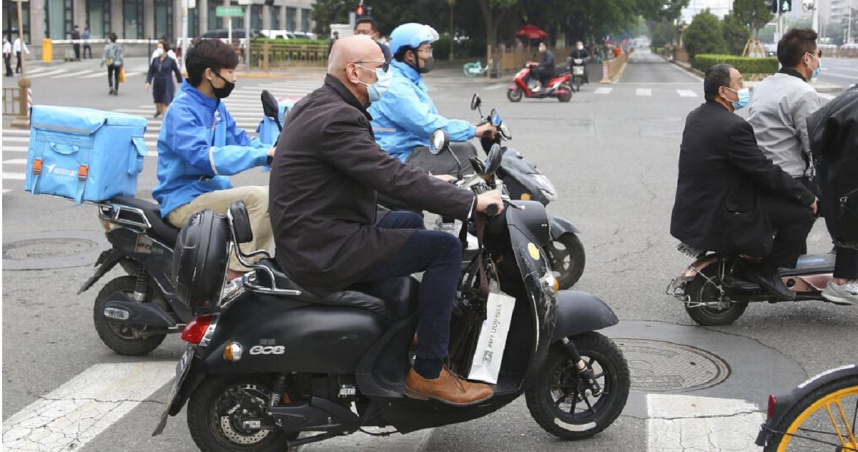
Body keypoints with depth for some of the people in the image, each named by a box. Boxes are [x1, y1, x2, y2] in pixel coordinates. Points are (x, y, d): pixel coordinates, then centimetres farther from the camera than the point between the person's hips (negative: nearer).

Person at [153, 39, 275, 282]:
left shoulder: (217, 106, 12)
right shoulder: (181, 111, -17)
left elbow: (240, 140, 14)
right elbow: (203, 157, -30)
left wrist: (274, 154, -7)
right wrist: (263, 155, -33)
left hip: (210, 191, 10)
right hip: (184, 201, -9)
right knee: (257, 196, -25)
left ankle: (257, 263, 8)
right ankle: (234, 275, -23)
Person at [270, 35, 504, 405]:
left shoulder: (316, 105, 13)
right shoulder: (336, 119, -20)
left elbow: (379, 168, 23)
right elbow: (393, 179, -25)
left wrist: (430, 181, 20)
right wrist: (470, 202, -20)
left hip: (308, 236, 11)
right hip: (326, 251, -11)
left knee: (410, 221, 28)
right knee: (445, 248, -11)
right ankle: (428, 373, -6)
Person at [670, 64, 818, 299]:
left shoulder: (695, 118, 8)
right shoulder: (733, 127, -21)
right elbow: (766, 172, -18)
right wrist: (808, 198, -5)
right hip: (718, 222, -10)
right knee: (802, 211, -5)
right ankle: (766, 271, 4)